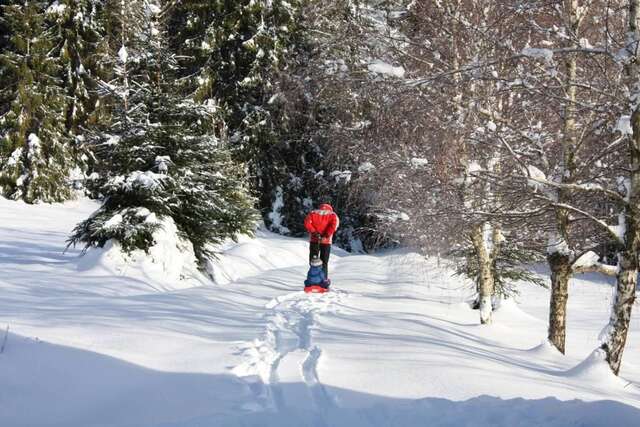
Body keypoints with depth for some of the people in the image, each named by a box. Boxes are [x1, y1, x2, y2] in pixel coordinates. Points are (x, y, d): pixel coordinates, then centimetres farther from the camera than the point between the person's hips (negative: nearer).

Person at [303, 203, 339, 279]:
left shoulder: (312, 213, 14)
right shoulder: (332, 215, 9)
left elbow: (307, 223, -5)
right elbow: (334, 224, -12)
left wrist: (314, 232, -11)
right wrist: (326, 235, -16)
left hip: (314, 240, 1)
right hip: (326, 241, -1)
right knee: (324, 263, 9)